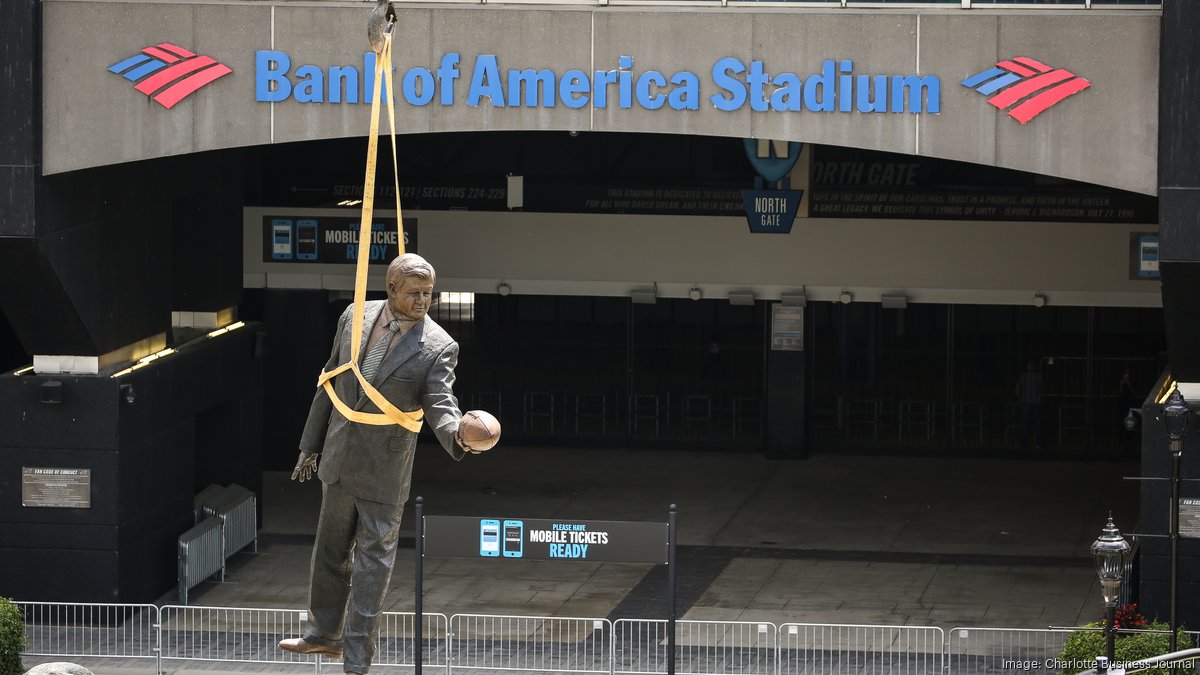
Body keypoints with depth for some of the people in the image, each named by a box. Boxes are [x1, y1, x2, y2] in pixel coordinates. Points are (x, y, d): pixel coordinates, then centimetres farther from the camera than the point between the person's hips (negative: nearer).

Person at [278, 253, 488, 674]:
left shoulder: (438, 347, -13)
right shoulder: (355, 317, 0)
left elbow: (440, 403, -20)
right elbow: (331, 381, 8)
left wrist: (457, 435, -44)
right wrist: (310, 444, 11)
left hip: (385, 469, -5)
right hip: (339, 457, 5)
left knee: (373, 556, -2)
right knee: (331, 548, 19)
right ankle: (324, 634, 36)